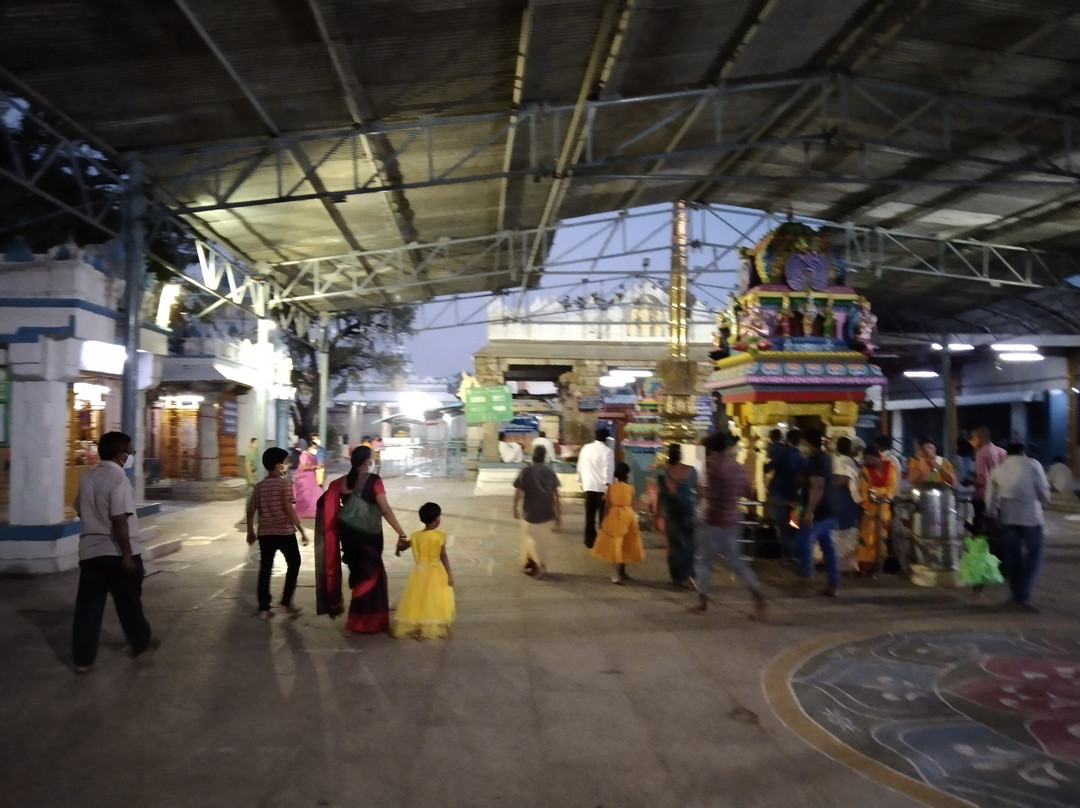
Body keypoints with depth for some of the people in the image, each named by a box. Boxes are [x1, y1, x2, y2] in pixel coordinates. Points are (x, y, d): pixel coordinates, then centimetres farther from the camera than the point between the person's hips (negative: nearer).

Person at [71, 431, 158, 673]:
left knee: (88, 604, 8)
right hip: (115, 551, -7)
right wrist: (127, 554, -18)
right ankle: (141, 643, 27)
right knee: (129, 601, 10)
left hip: (89, 549, 7)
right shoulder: (118, 479, -18)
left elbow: (80, 510, 19)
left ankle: (83, 659, 11)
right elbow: (119, 521, -22)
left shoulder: (88, 477, 7)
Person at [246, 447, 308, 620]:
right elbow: (289, 510, -17)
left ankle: (264, 608, 10)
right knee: (293, 564, 14)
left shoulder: (259, 486, 5)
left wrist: (251, 531, 20)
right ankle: (286, 602, 12)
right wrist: (302, 531, -13)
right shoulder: (284, 484, -11)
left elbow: (251, 511, 7)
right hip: (285, 532, -4)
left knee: (265, 569, 9)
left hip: (265, 533, 5)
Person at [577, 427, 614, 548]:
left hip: (588, 486, 4)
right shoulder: (607, 451, -10)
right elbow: (608, 470, -16)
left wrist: (581, 481, 24)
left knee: (590, 516, 12)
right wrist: (608, 486, -17)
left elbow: (580, 466, 13)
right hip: (602, 487, -4)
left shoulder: (585, 448, 7)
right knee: (603, 515, 6)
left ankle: (589, 541, 17)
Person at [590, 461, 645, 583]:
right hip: (628, 516, 1)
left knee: (615, 545, 2)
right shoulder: (630, 488, -4)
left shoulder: (611, 487, -5)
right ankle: (622, 572, 25)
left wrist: (604, 519, 4)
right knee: (625, 545, 15)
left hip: (614, 516, -1)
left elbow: (607, 505, -6)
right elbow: (632, 505, 0)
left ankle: (618, 574, -4)